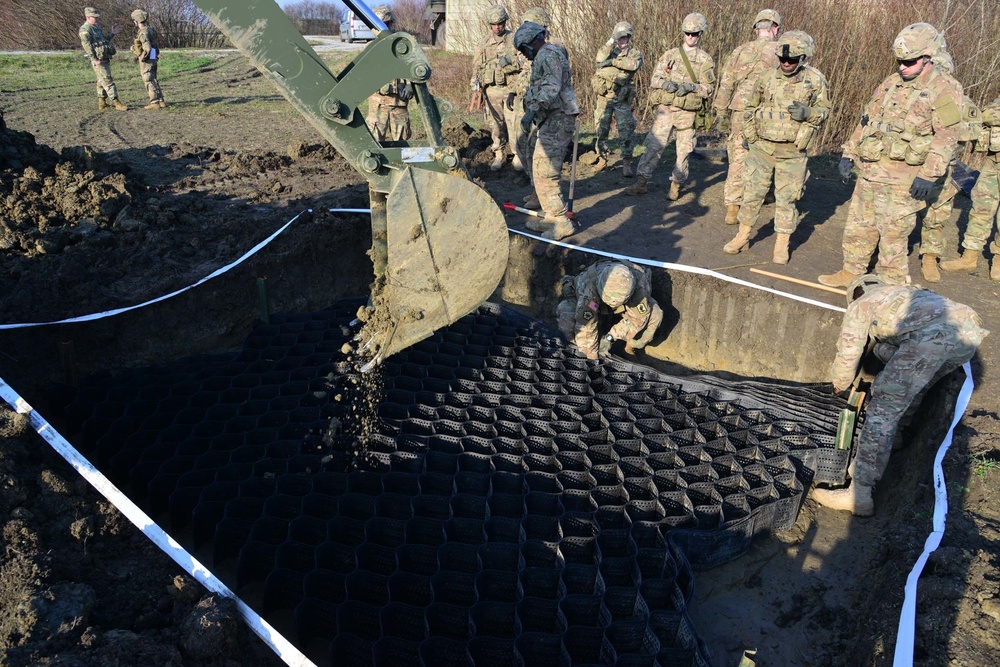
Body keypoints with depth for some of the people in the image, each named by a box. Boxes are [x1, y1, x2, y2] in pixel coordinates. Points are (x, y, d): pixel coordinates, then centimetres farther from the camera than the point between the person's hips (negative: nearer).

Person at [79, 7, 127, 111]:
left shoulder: (96, 27, 19)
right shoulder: (85, 30, -11)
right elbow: (87, 46, -18)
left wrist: (112, 34, 22)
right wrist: (95, 59, -23)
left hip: (105, 58, 10)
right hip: (98, 60, -10)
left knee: (102, 81, 13)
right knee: (108, 81, -13)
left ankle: (102, 103, 19)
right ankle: (116, 103, -17)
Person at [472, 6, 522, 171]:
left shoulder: (515, 39, 3)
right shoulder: (485, 44, 13)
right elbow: (478, 65, 19)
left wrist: (511, 60, -18)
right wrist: (476, 81, 2)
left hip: (510, 89, -3)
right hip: (491, 90, 4)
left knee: (513, 123, -8)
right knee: (495, 124, 5)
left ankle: (518, 155, 2)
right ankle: (499, 155, 14)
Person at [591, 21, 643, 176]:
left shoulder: (635, 53, 4)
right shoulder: (609, 49, 8)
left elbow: (634, 64, -20)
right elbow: (600, 58, -15)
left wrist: (612, 61, -19)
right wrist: (611, 41, -19)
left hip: (622, 100, -2)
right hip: (604, 98, 2)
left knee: (626, 132, -4)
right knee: (601, 131, 8)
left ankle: (627, 163, 3)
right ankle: (602, 159, 23)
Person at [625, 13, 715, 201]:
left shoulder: (706, 60, 5)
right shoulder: (670, 55, 9)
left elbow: (709, 89, 0)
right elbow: (655, 78, 6)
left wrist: (691, 87, -17)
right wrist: (665, 83, -15)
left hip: (687, 113, 0)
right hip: (665, 109, 1)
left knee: (684, 150, 4)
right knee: (653, 145, -3)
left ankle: (676, 185, 15)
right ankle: (642, 182, 2)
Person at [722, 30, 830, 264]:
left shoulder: (816, 81, -3)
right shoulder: (767, 78, 1)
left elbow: (824, 110, 5)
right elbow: (750, 107, 12)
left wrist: (806, 113, -17)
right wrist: (749, 135, 4)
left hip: (792, 152, -2)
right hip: (762, 147, 2)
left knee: (786, 198, 4)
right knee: (752, 192, 8)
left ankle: (782, 245, 15)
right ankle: (743, 236, 21)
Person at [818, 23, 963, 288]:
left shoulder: (944, 91, -7)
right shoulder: (891, 83, 13)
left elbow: (946, 137, -12)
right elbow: (867, 119, 19)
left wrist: (929, 175, -19)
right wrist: (849, 152, 14)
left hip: (902, 178, -7)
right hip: (870, 170, 7)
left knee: (892, 233, -2)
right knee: (858, 225, 12)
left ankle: (893, 285, 10)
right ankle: (852, 272, 25)